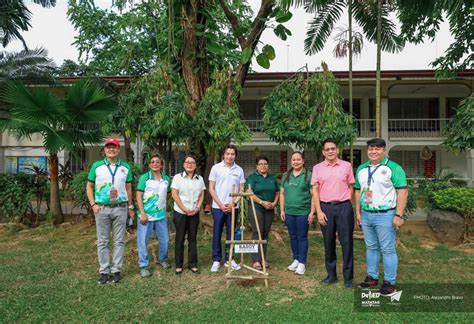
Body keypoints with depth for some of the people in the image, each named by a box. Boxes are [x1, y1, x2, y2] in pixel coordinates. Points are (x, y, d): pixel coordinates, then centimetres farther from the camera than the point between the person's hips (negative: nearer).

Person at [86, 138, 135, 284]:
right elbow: (89, 186, 7)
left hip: (120, 208, 1)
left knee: (119, 241, 5)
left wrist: (130, 207, 8)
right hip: (102, 209, 0)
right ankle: (104, 271, 15)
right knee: (103, 242, 6)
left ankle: (116, 270, 14)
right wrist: (93, 204, -4)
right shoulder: (97, 166, 3)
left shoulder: (126, 167, 6)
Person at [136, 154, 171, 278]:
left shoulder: (166, 179, 6)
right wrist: (142, 213, -14)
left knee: (165, 240, 11)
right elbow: (139, 196, -8)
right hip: (146, 215, -4)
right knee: (143, 241, 0)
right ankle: (143, 266, 13)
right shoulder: (144, 177, -5)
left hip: (161, 215, 4)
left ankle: (162, 260, 33)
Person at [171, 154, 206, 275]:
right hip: (180, 213, -3)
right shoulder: (178, 177, -3)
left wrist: (197, 208, -6)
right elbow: (175, 195, -8)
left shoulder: (200, 179, 6)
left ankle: (192, 264, 19)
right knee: (180, 239, 6)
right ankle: (178, 265, 16)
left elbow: (201, 195, 9)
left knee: (193, 238, 8)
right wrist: (185, 209, -13)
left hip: (194, 213, 3)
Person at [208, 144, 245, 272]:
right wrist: (220, 204, -8)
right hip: (218, 207, -2)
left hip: (233, 207, 2)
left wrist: (233, 203, -7)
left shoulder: (239, 170, 3)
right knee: (217, 234, 4)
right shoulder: (216, 168, -3)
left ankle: (229, 259, 21)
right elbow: (211, 188, -2)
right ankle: (216, 260, 14)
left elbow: (241, 190, 6)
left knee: (231, 234, 9)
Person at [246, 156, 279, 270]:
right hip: (256, 208, -5)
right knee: (257, 233, -8)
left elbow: (277, 192, 16)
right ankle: (256, 261, -7)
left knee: (265, 233, 8)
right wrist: (262, 202, -19)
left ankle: (263, 258, 17)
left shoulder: (272, 178, 14)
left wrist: (274, 203, -2)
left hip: (269, 209, 5)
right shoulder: (252, 177, -1)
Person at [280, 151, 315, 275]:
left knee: (302, 237, 3)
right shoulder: (286, 175, 9)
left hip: (303, 212, -4)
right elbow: (282, 193, 12)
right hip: (289, 212, 4)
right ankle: (296, 259, 26)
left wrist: (312, 212, -9)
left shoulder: (308, 175, -4)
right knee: (293, 237, 12)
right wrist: (282, 210, 7)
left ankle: (302, 263, 11)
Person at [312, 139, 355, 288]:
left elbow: (351, 187, 9)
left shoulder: (347, 165, 4)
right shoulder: (317, 168, 4)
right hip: (325, 208, 1)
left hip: (344, 207, -1)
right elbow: (315, 190, 2)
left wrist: (347, 205, 4)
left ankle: (348, 277, 12)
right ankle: (331, 274, 22)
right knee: (328, 242, 9)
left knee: (347, 242, 1)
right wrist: (319, 211, -4)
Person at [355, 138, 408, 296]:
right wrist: (358, 212, 13)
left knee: (388, 249, 1)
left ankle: (390, 282, 11)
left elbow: (402, 192, -11)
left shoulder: (393, 168, -7)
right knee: (371, 248, 14)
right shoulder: (361, 169, 12)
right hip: (366, 215, 6)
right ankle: (372, 277, 25)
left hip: (385, 215, -6)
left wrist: (399, 215, -17)